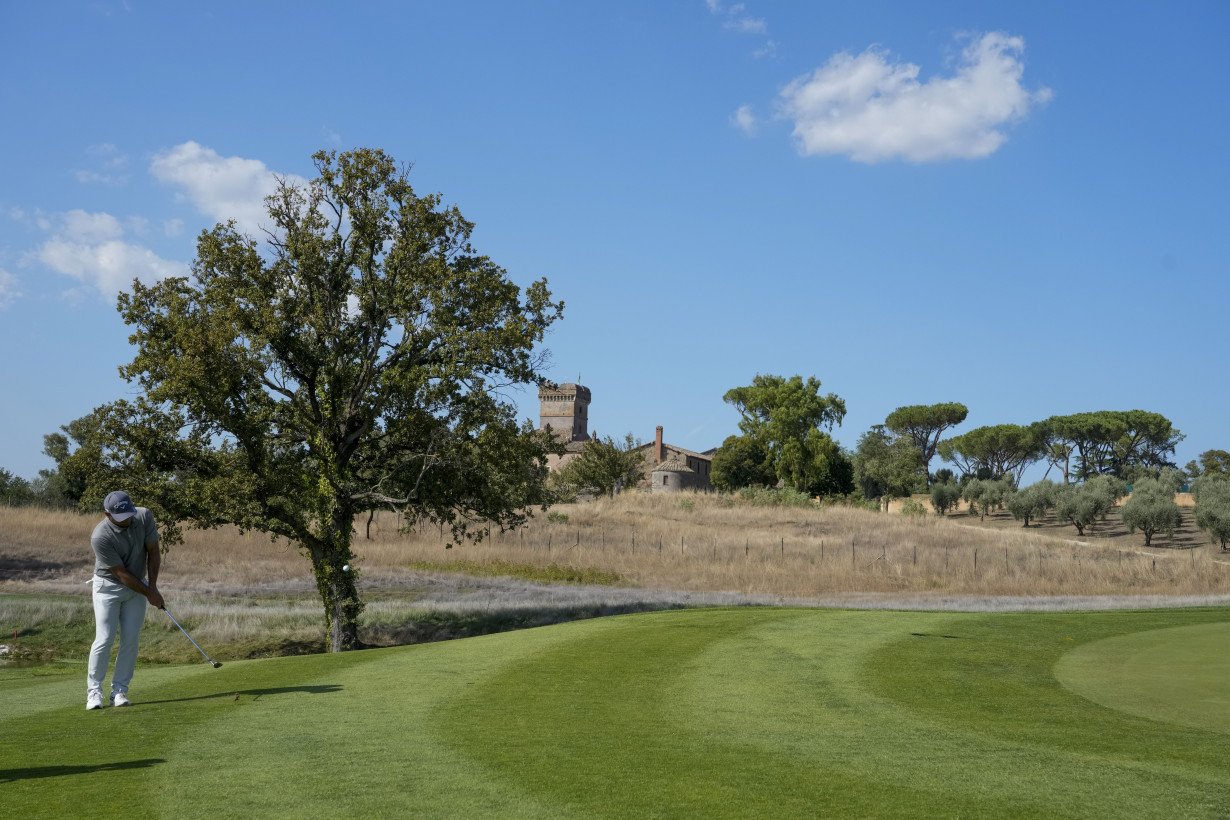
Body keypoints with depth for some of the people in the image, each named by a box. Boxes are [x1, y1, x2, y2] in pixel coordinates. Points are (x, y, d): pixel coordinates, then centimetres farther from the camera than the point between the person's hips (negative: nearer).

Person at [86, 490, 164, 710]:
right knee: (104, 639, -10)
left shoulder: (145, 516, -15)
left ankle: (119, 690, 4)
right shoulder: (100, 537, -27)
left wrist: (152, 586, -8)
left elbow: (153, 552, -3)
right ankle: (94, 691, 1)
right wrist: (149, 594, -15)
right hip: (108, 586, -4)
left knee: (130, 640, -1)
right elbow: (121, 573, -21)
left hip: (138, 585, 4)